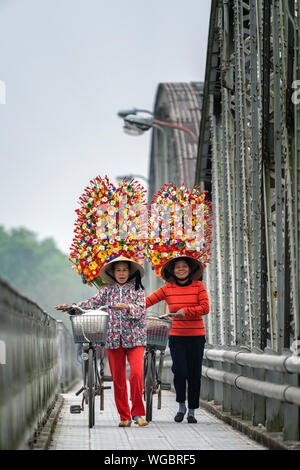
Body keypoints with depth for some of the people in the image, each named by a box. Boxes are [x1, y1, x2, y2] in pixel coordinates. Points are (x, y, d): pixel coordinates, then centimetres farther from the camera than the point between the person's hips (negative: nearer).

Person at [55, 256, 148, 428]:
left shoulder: (137, 290, 6)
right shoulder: (107, 291, 12)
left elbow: (141, 310, -7)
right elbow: (92, 303, 4)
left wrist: (126, 307, -25)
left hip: (134, 338, -2)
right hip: (113, 339, 3)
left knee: (137, 373, -18)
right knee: (118, 379, 3)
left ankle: (138, 413, -8)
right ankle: (124, 417, 10)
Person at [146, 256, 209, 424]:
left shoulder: (198, 286, 1)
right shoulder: (168, 288, 4)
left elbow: (205, 308, -7)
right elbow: (148, 301, 0)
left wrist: (186, 311, -16)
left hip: (196, 336, 0)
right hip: (176, 336, 0)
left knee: (194, 375, 1)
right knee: (180, 371, -12)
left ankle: (192, 411, 14)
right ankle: (181, 406, 11)